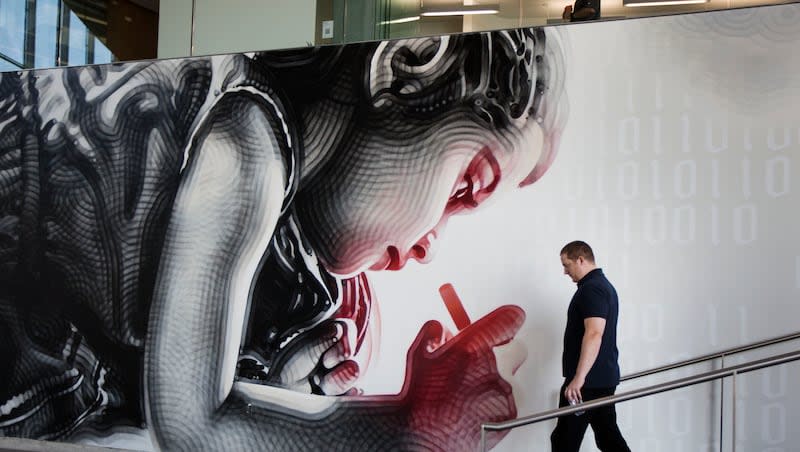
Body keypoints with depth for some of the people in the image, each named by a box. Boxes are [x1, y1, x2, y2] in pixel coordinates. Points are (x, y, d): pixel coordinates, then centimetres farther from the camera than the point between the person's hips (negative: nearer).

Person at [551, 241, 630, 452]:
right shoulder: (604, 285, 18)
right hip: (605, 378, 10)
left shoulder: (592, 289, -15)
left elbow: (594, 334, -27)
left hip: (588, 381, -10)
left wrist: (578, 379, -30)